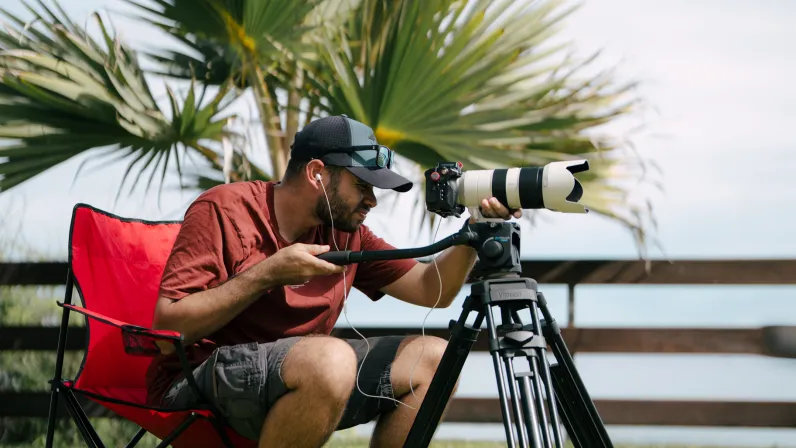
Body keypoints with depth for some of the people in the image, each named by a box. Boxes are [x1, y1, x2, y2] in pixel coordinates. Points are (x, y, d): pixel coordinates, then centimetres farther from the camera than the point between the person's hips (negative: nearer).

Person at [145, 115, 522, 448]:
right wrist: (267, 274, -20)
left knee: (433, 358, -6)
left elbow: (432, 289, 9)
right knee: (331, 359, -36)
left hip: (301, 375, 7)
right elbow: (167, 325, -15)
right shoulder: (223, 209, -9)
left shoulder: (347, 233, 9)